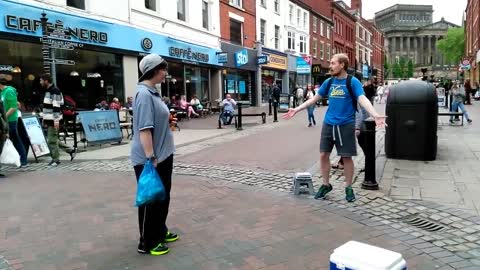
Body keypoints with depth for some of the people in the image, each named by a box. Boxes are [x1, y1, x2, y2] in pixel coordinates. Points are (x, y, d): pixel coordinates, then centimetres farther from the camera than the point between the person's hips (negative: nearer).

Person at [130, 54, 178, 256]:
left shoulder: (153, 92, 11)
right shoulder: (144, 94, -20)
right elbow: (144, 129, -26)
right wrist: (151, 157, -27)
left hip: (162, 155, 10)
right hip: (150, 159, -10)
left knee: (162, 196, 20)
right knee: (150, 200, 4)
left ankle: (160, 232, 38)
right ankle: (147, 243, 21)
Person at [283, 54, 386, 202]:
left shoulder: (352, 82, -8)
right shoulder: (328, 82, 7)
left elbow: (363, 99, -20)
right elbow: (314, 99, 13)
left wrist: (376, 115, -37)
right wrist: (296, 110, 12)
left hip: (346, 125, -4)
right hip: (328, 124, 4)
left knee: (346, 157, 3)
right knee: (323, 155, 5)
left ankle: (348, 187, 20)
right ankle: (326, 185, 22)